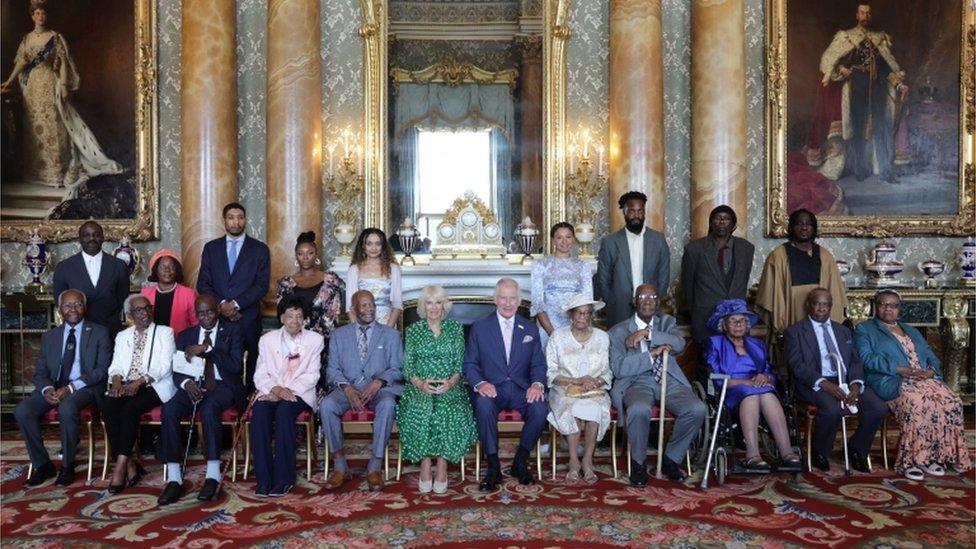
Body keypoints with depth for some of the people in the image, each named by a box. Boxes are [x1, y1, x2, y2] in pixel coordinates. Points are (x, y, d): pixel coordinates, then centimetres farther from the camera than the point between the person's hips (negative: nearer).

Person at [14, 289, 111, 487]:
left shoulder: (99, 333, 5)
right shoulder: (49, 336, 17)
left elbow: (102, 369, -4)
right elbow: (40, 372, 13)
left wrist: (71, 387, -17)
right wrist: (47, 389, -12)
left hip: (85, 387, -4)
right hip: (54, 387, 5)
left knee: (66, 408, -35)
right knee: (22, 410, -22)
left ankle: (67, 466, -16)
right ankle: (42, 465, -7)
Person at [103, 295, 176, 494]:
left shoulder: (164, 332, 8)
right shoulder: (122, 336, 23)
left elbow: (164, 365, -4)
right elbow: (116, 365, 13)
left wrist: (141, 381, -18)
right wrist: (116, 379, -11)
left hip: (155, 386, -4)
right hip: (125, 385, 4)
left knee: (130, 408, -32)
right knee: (108, 406, -28)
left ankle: (120, 465, -27)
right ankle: (129, 465, -24)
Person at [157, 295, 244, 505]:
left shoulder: (232, 331, 6)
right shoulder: (186, 335, 17)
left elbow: (236, 365, -8)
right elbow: (176, 370, 9)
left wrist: (206, 349, -15)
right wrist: (186, 383, -15)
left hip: (222, 386, -3)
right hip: (193, 385, 3)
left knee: (209, 407, -37)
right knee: (169, 409, -28)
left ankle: (213, 476, -33)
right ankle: (174, 479, -26)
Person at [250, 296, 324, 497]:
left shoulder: (314, 339, 8)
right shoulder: (267, 339, 13)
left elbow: (312, 375, 0)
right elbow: (260, 375, 6)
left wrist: (287, 390, -14)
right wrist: (276, 389, -15)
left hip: (299, 393, -2)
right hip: (272, 392, 2)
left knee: (284, 410, -34)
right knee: (259, 411, -30)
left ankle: (283, 479, -28)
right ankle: (264, 479, -26)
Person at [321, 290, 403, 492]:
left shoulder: (390, 334, 12)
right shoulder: (339, 335, 14)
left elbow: (397, 368, 6)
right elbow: (332, 369, 7)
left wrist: (378, 382, -14)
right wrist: (347, 388, -13)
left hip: (379, 389, -1)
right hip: (347, 388, 1)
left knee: (387, 405, -35)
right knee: (326, 405, -30)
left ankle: (374, 467, -25)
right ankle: (340, 466, -17)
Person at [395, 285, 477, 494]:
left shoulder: (455, 328, 11)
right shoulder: (413, 330, 11)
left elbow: (460, 363, 5)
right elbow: (407, 367, 5)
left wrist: (451, 381, -15)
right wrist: (420, 383, -15)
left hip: (449, 386, 0)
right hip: (420, 387, 0)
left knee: (450, 411, -32)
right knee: (419, 410, -33)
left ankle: (442, 466, -19)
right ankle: (425, 466, -20)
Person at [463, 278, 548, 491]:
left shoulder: (530, 330, 14)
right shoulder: (479, 328, 8)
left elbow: (538, 364, 10)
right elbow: (469, 364, 4)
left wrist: (537, 384, -12)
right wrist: (480, 383, -17)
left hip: (521, 389, 2)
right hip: (491, 389, -2)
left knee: (540, 408, -29)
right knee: (484, 406, -35)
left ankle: (520, 461, -6)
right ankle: (493, 467, -19)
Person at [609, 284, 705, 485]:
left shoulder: (667, 322, 17)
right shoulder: (618, 332, 6)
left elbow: (679, 345, -6)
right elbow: (619, 368, -7)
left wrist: (647, 333, -15)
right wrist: (652, 354, -13)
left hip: (669, 380, 3)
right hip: (637, 383, -3)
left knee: (697, 409, -25)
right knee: (639, 410, -37)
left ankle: (670, 459, -3)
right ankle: (638, 463, -10)